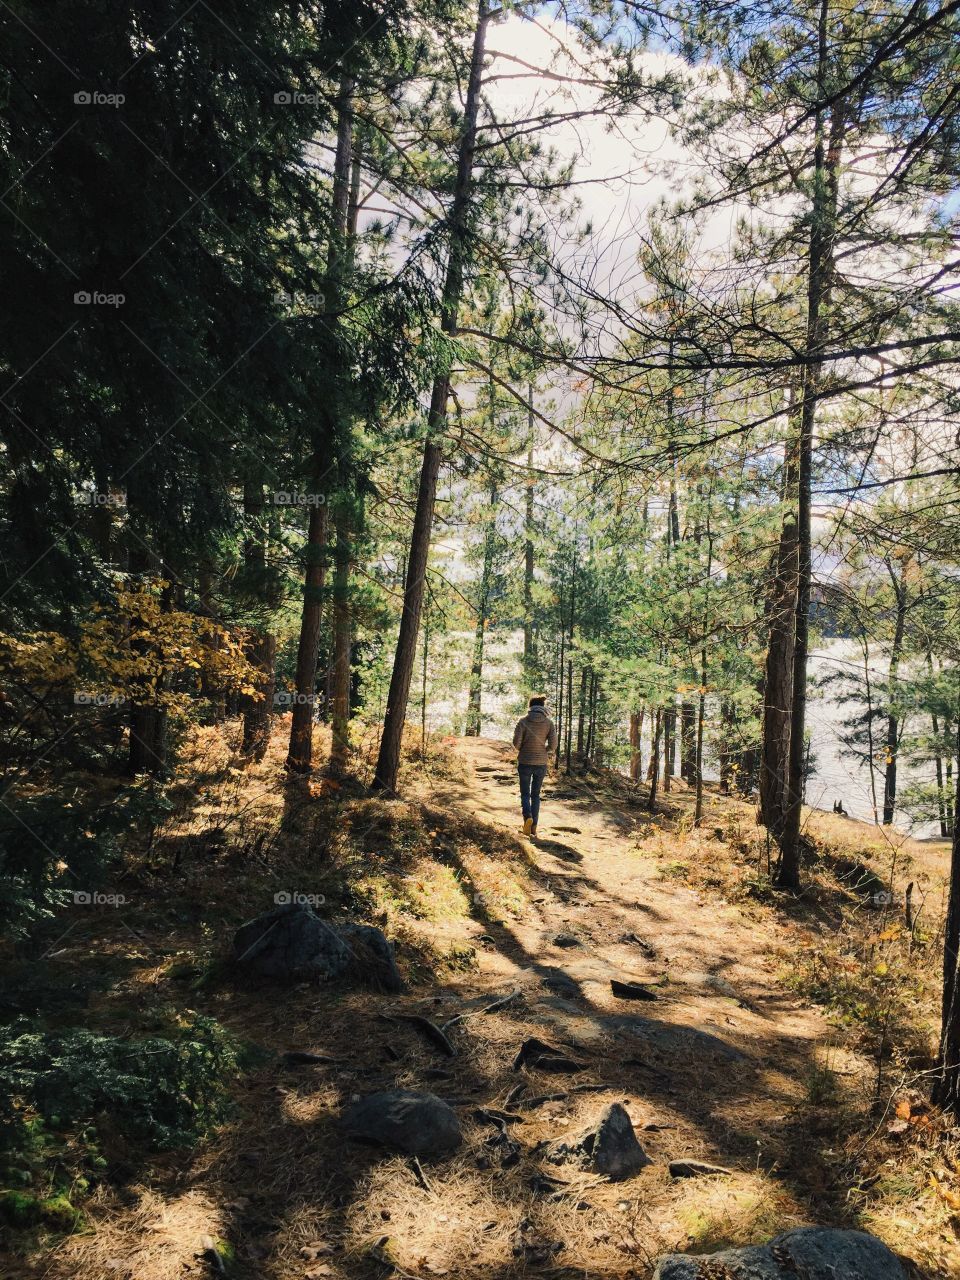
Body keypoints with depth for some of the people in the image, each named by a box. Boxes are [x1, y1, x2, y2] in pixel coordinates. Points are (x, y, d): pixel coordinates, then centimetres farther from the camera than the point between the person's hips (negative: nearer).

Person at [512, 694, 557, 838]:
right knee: (535, 794, 15)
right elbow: (553, 745, -7)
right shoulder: (549, 722, -3)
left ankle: (528, 817, -15)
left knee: (525, 793, 12)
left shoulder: (523, 721, -7)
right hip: (541, 763, 2)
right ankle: (534, 826, 11)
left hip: (525, 762, -2)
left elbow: (516, 742, -10)